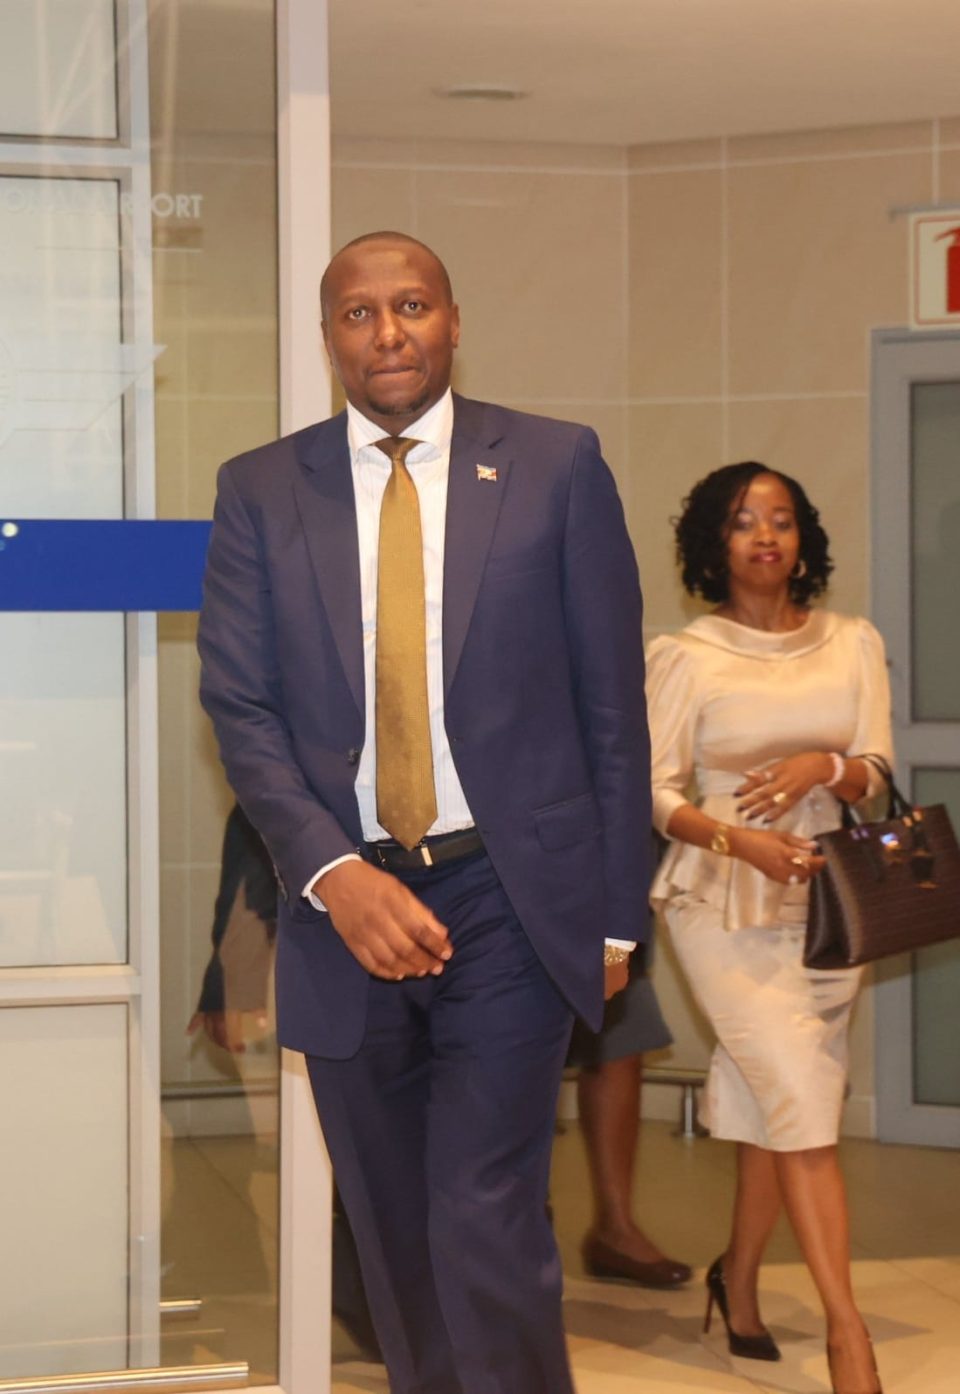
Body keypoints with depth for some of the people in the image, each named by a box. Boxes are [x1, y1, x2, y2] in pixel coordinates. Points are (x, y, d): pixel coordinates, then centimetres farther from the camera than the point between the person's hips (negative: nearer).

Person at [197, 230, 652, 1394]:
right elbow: (238, 706, 1)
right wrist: (334, 874, -13)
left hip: (510, 896, -2)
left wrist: (616, 912, 1)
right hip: (346, 902, 3)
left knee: (486, 1228, -10)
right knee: (396, 1243, 12)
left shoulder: (557, 466, 3)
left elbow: (611, 700, 3)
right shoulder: (259, 491, 6)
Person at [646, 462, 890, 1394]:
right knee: (805, 1103, -14)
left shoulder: (853, 646, 6)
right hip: (724, 905, -4)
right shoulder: (685, 657, -3)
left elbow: (876, 778, 3)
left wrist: (822, 767, -19)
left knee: (777, 1109, 10)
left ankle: (738, 1282, 32)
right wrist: (739, 840, -21)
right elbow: (657, 791, -5)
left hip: (825, 901, 4)